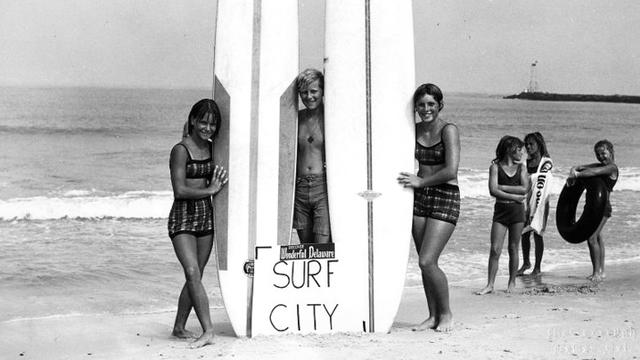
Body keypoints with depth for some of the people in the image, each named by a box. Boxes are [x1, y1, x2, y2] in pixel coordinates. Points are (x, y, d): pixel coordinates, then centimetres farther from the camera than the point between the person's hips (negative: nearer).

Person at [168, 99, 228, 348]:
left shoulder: (211, 148, 11)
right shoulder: (181, 150, -9)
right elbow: (180, 190, -15)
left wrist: (218, 184, 4)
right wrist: (210, 190, -8)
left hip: (206, 215, 7)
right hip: (183, 217, -6)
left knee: (195, 276, 8)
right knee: (192, 272, -17)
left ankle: (179, 327, 20)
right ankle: (208, 331, -17)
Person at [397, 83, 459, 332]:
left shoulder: (448, 130, -9)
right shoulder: (414, 130, 9)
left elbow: (451, 171, -18)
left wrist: (421, 181, -9)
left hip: (445, 198, -6)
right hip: (420, 198, 6)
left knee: (427, 262, -12)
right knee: (424, 263, 7)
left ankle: (446, 313, 8)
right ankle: (433, 316, 20)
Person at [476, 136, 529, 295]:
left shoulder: (521, 167, 8)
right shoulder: (495, 166, 0)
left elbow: (525, 188, -5)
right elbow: (493, 191, -11)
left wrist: (502, 187, -9)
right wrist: (514, 196, -13)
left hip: (517, 210, 2)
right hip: (500, 210, -2)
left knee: (513, 248, 6)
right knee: (495, 249, -5)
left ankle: (512, 282, 19)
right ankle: (490, 285, -1)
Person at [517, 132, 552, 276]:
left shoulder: (546, 163, -8)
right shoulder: (527, 162, 8)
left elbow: (540, 187, -14)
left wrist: (535, 208, -18)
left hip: (540, 202, -5)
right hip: (526, 201, 5)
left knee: (537, 234, -1)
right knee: (524, 233, 8)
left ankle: (537, 268, 8)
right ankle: (526, 263, 26)